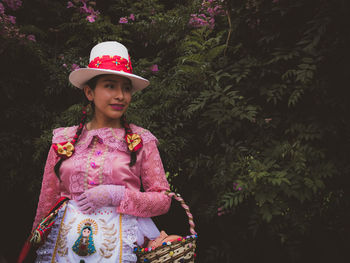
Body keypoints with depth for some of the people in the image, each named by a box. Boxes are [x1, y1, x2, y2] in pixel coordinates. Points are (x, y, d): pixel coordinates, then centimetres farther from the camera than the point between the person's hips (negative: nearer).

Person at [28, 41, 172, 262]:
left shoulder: (141, 140, 1)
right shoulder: (64, 140, 6)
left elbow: (163, 200, -1)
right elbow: (47, 201, 10)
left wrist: (115, 195, -12)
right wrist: (35, 245, 9)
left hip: (120, 241, -1)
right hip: (66, 240, 2)